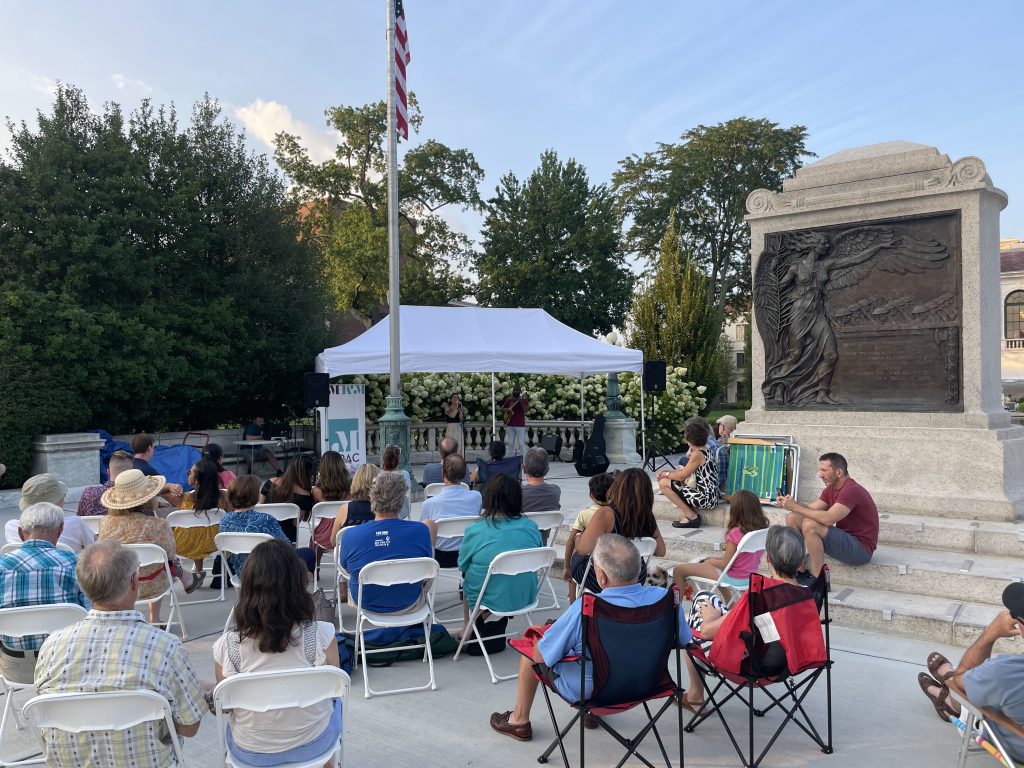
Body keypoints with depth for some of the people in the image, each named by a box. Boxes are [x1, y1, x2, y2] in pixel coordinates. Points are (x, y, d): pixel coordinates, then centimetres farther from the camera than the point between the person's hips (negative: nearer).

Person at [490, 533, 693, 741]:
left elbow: (540, 655, -21)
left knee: (531, 642, 19)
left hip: (585, 691, -5)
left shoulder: (584, 610, -35)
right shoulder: (666, 599, -23)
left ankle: (520, 720, 35)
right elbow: (684, 640, -2)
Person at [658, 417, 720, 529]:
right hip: (710, 495, 10)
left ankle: (691, 516, -3)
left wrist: (666, 474, 5)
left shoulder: (698, 454, -18)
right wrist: (667, 472, 7)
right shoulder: (706, 450, 11)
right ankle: (689, 513, 9)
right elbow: (685, 470, 15)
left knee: (663, 483, -7)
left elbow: (682, 476, -12)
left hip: (705, 498, -10)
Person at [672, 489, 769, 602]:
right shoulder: (761, 529, -5)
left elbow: (725, 565, -19)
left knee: (678, 570, -2)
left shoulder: (735, 533, -26)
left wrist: (710, 561, 1)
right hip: (750, 577, 8)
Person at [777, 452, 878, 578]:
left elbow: (828, 519, -33)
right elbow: (811, 509, 1)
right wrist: (791, 503, -18)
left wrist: (795, 507, -27)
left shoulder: (851, 490, -22)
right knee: (792, 518, 0)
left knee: (810, 525, -30)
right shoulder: (831, 489, 8)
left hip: (861, 549, -10)